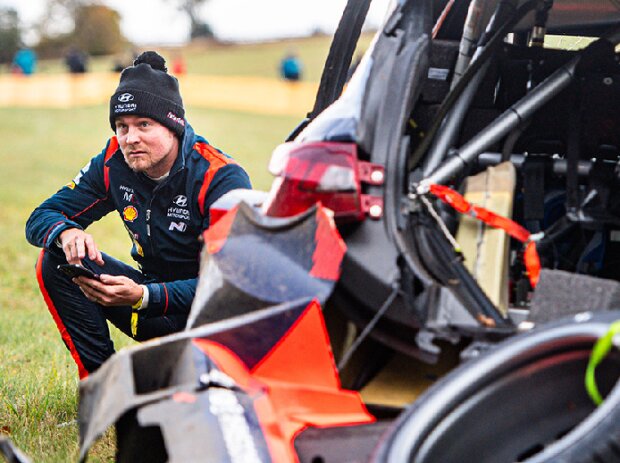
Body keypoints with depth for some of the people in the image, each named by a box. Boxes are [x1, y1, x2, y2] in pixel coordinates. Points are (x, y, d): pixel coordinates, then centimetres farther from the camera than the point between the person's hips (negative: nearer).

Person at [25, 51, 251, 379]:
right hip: (157, 294, 5)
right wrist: (67, 232, -29)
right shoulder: (114, 163, -7)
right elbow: (42, 217, -3)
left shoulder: (220, 178, -23)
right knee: (55, 262, -12)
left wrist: (143, 297, -42)